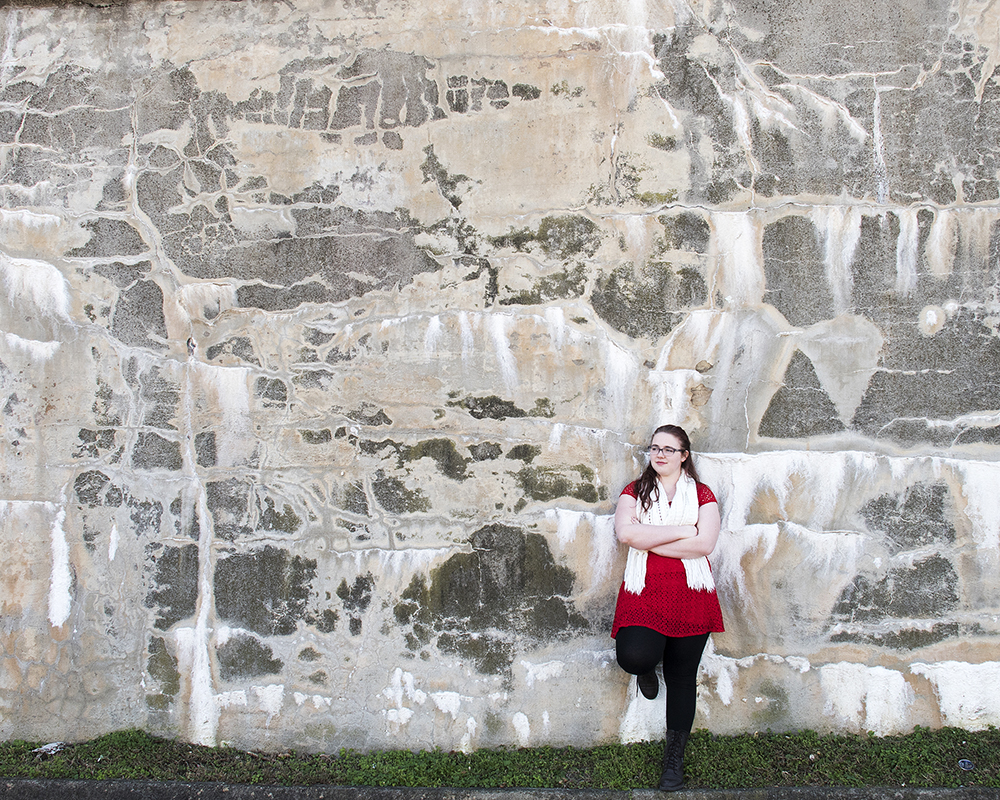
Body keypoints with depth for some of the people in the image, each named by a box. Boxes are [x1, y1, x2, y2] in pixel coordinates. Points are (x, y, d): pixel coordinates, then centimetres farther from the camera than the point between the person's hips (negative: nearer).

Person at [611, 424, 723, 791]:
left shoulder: (701, 494, 7)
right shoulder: (635, 491, 8)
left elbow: (705, 543, -8)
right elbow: (625, 531, -11)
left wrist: (650, 541, -10)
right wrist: (682, 531, -12)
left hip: (690, 595, 1)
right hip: (644, 593, 0)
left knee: (682, 677, 7)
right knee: (633, 657, -24)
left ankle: (674, 758, 24)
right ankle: (647, 669, 15)